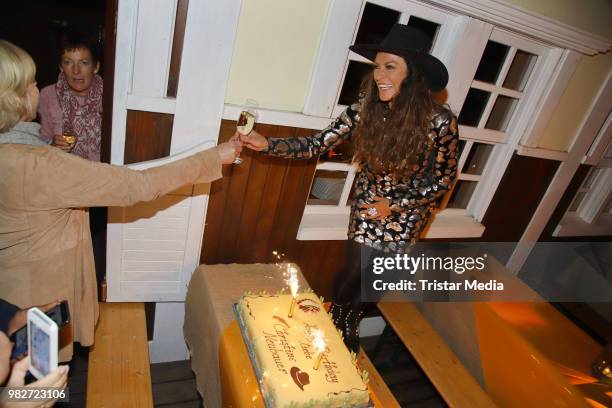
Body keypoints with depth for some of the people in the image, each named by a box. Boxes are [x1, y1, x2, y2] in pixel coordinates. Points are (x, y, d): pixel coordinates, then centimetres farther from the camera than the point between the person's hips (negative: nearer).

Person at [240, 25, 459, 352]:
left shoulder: (439, 121, -25)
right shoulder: (366, 108, -18)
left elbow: (444, 179, -12)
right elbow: (317, 144, -17)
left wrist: (394, 205, -17)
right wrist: (267, 145, -29)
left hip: (406, 212, -1)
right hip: (366, 205, 2)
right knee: (355, 272, 8)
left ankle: (348, 328, 42)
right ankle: (337, 327, 40)